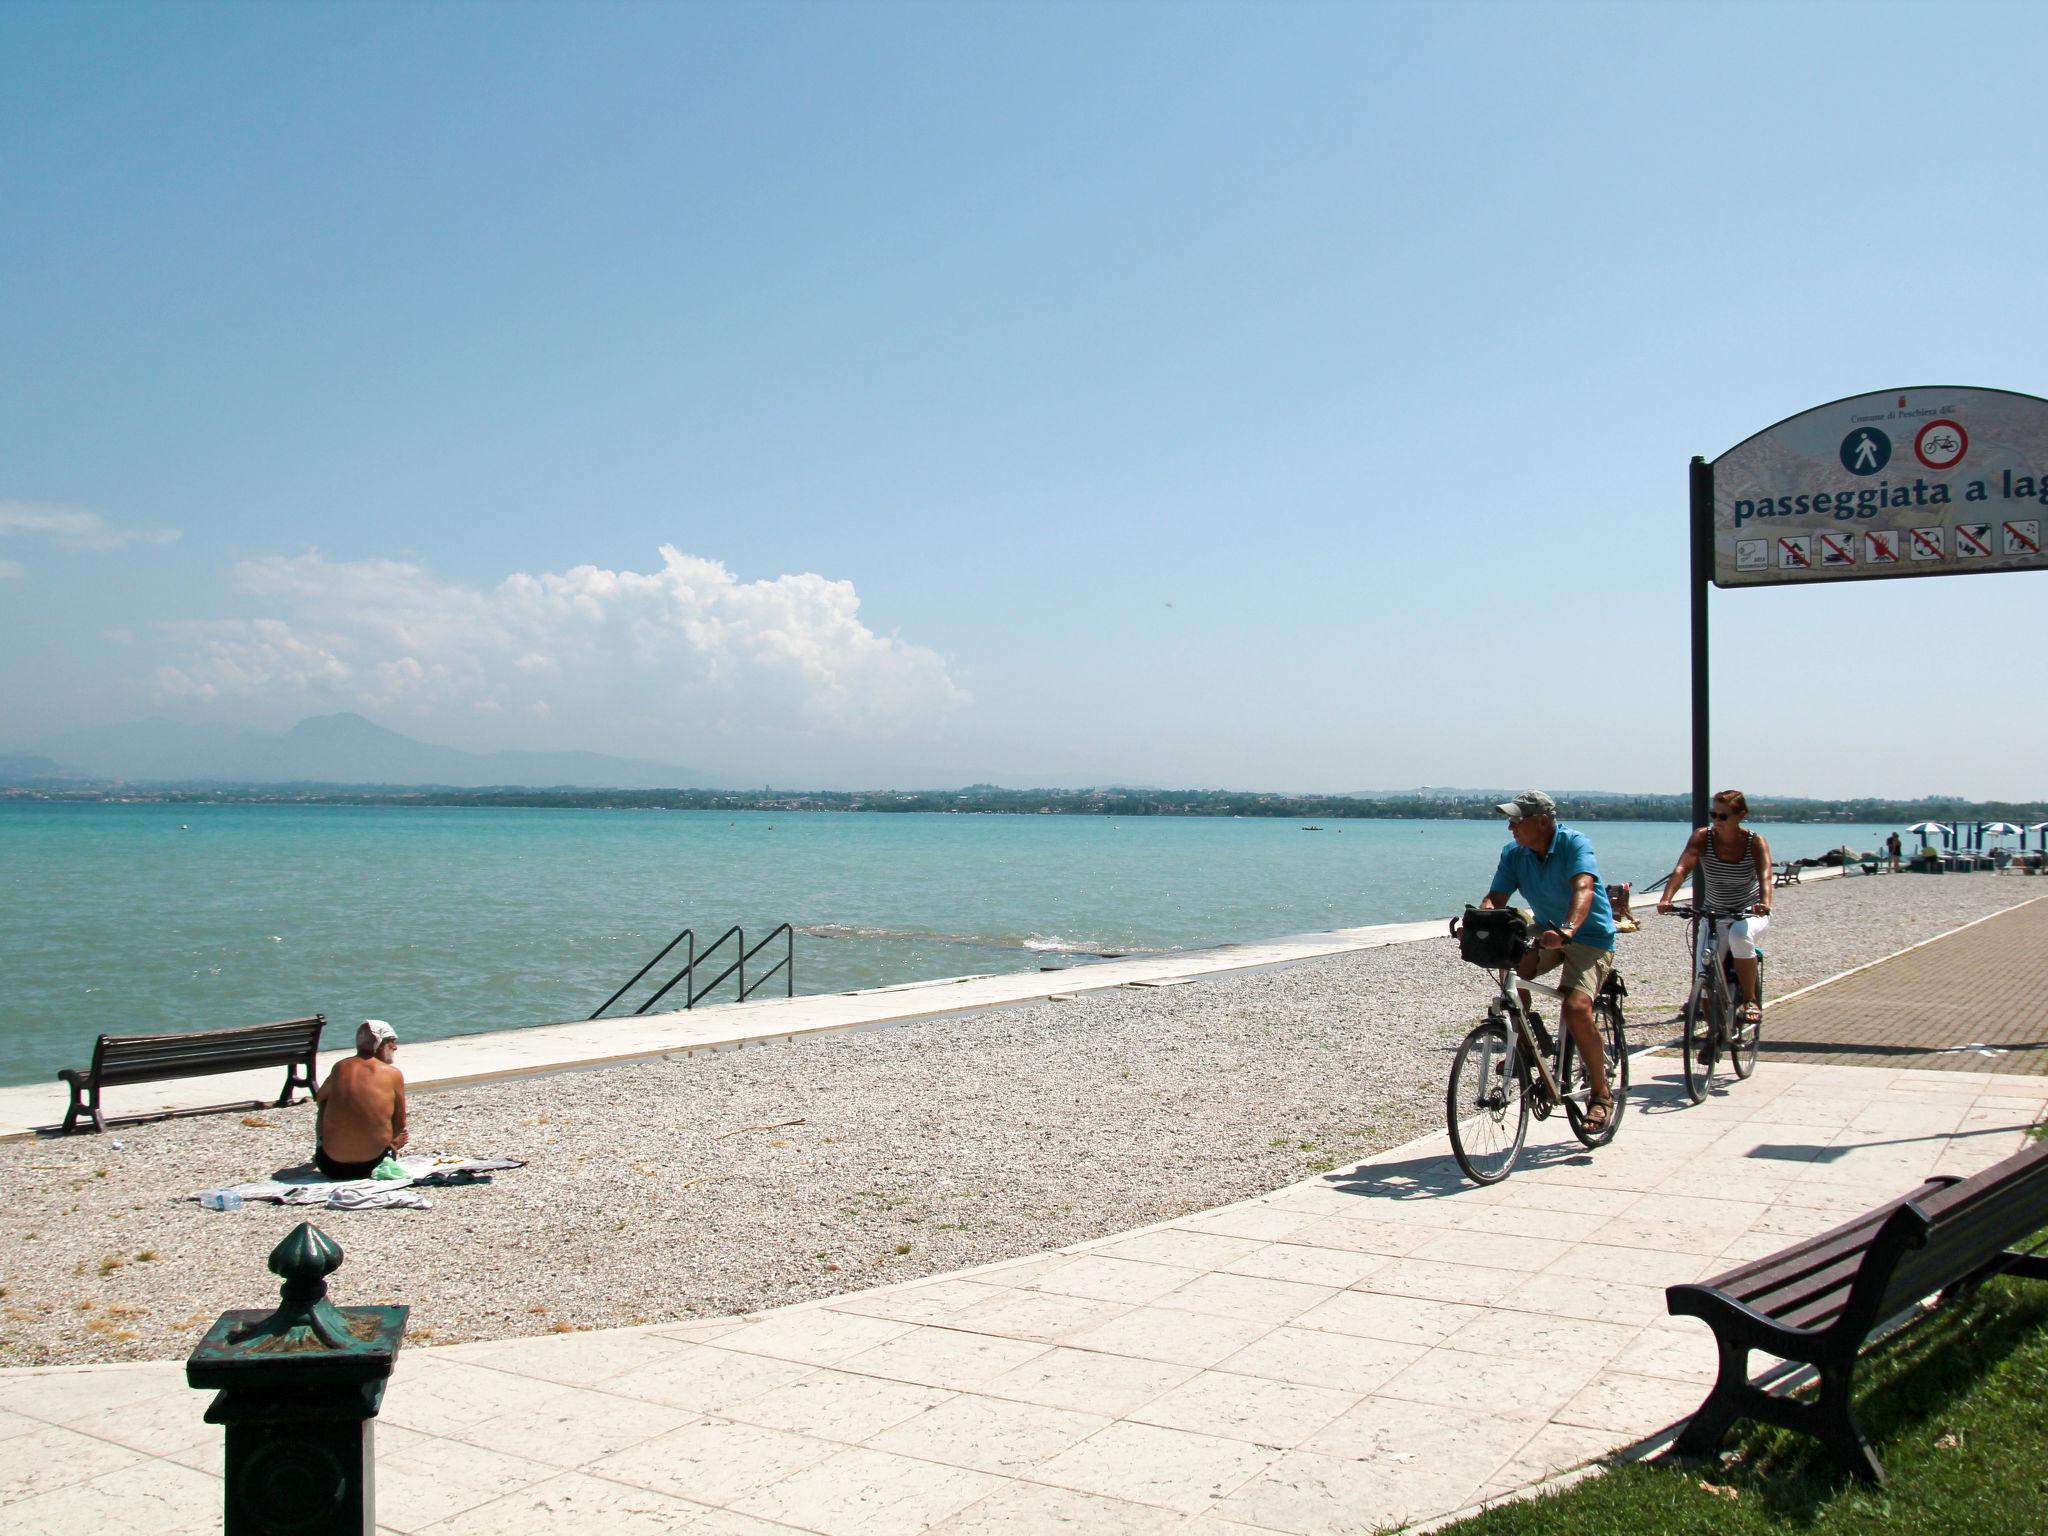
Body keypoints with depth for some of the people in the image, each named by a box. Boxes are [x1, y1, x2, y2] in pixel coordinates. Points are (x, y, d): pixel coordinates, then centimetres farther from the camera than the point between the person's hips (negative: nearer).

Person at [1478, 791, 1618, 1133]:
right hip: (1547, 931, 5)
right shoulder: (1513, 853, -5)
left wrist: (1568, 929, -55)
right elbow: (1496, 897, -13)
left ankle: (1601, 1093, -7)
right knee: (1512, 970, -27)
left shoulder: (1575, 843, -21)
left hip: (1591, 936, -5)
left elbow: (1583, 889, -36)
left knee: (1576, 1007, -25)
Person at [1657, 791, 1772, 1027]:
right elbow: (1682, 868, -26)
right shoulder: (1702, 838, -12)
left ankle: (1750, 1000, -20)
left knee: (1739, 934, -37)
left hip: (1750, 912, -2)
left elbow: (1764, 875, -30)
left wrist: (1764, 903, -51)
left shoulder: (1755, 842, -13)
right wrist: (1666, 899, -44)